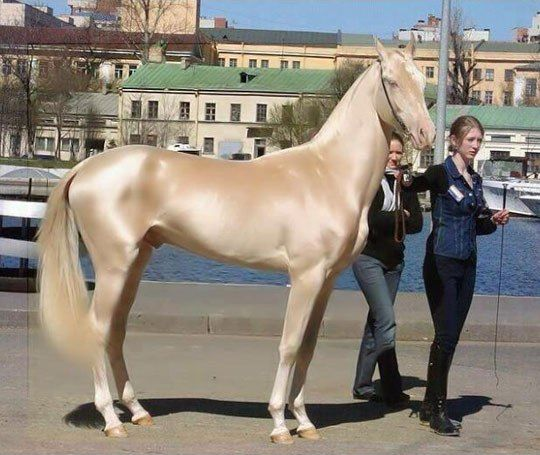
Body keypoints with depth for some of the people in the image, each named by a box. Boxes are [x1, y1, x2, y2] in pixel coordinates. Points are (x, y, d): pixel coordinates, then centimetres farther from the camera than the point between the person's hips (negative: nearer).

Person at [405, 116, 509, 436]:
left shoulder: (474, 179, 13)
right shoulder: (440, 175, -8)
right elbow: (407, 189, -17)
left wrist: (493, 221, 1)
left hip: (467, 264, 7)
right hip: (442, 262, -7)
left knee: (451, 337, 9)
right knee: (446, 335, -8)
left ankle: (431, 406, 18)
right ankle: (437, 410, 1)